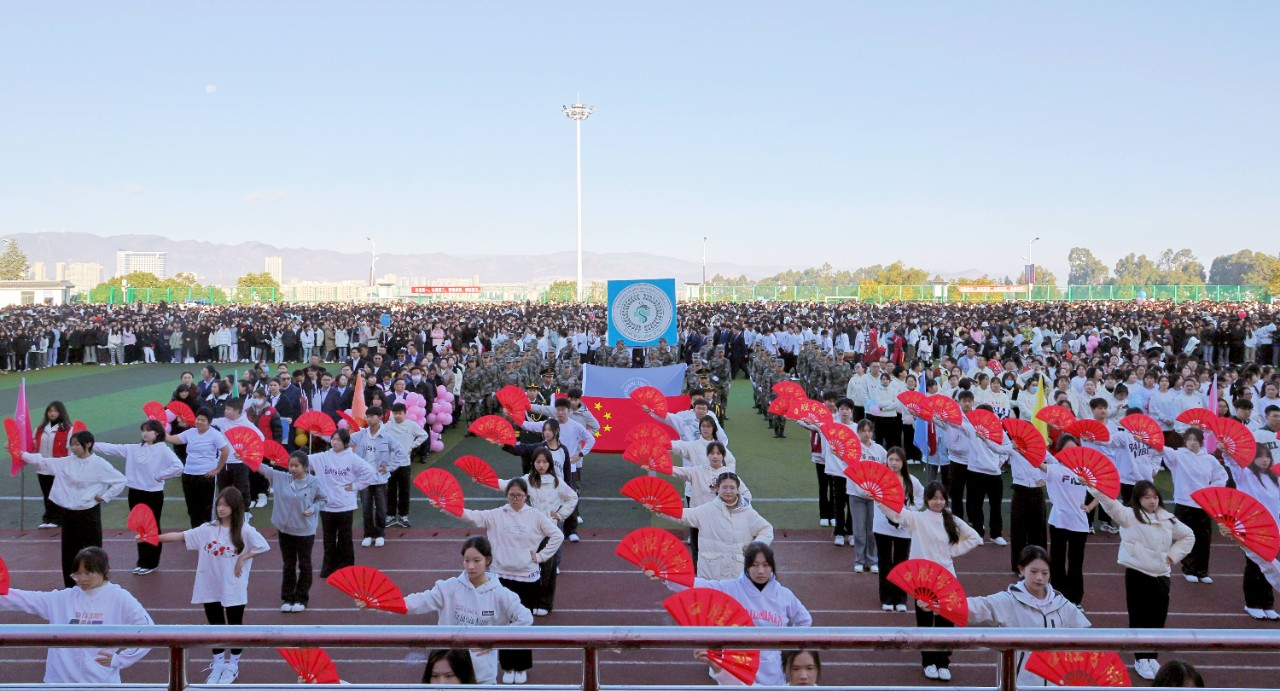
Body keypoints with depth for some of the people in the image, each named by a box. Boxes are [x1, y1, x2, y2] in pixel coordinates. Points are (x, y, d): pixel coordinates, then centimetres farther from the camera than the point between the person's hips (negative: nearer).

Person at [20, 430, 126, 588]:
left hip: (89, 514, -5)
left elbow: (120, 481, -10)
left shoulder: (99, 464, -10)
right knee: (69, 552, 11)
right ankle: (71, 588, 24)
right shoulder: (66, 462, 3)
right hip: (69, 513, 5)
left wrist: (104, 497, -11)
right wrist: (20, 454, -8)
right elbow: (43, 462, 1)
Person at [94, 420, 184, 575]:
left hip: (153, 494, -5)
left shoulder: (163, 450, -10)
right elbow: (112, 448, 3)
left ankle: (150, 563, 14)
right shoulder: (134, 449, 7)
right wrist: (92, 444, -6)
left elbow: (178, 466, -21)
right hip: (135, 493, 5)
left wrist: (159, 476, -17)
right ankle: (143, 562, 22)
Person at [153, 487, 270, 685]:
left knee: (235, 626, 11)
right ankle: (218, 664, 33)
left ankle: (233, 665, 29)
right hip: (210, 587, 3)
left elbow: (264, 547, -9)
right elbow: (182, 536, -6)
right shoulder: (208, 529, -3)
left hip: (234, 588, -3)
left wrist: (242, 558, -14)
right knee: (215, 625, 16)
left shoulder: (244, 531, -12)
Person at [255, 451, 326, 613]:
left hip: (305, 531, -3)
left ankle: (301, 598, 21)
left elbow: (321, 500, 0)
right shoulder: (281, 478, -4)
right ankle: (287, 598, 25)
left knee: (304, 565, 9)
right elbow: (263, 468, -7)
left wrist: (313, 509, -19)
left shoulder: (314, 482, -11)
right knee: (288, 565, 14)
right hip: (285, 529, 3)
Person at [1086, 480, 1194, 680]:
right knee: (1139, 618, 4)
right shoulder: (1129, 515, -6)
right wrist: (1094, 487, -42)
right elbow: (1111, 503, -24)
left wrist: (1173, 555, 9)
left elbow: (1188, 536, 23)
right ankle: (1140, 659, 16)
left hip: (1161, 576, 4)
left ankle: (1151, 657, 26)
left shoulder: (1167, 519, 9)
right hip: (1137, 574, -4)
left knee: (1158, 619, 10)